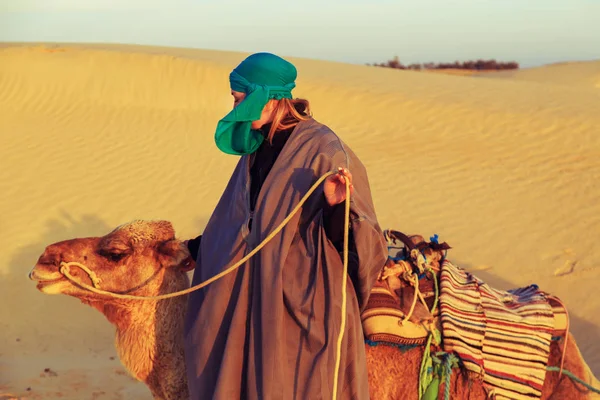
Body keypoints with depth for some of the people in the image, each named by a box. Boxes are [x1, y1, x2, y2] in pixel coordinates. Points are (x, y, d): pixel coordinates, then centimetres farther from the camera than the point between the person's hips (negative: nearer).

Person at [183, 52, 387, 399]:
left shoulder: (324, 150, -14)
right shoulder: (257, 146, 8)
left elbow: (357, 242, -13)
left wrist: (337, 207, -32)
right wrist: (193, 249, 28)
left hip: (305, 303, -7)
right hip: (256, 299, 7)